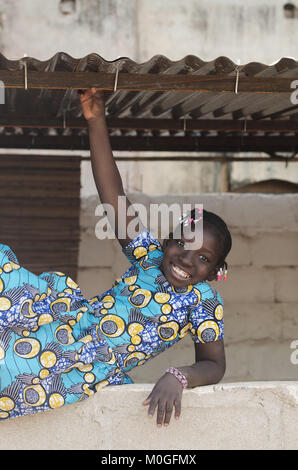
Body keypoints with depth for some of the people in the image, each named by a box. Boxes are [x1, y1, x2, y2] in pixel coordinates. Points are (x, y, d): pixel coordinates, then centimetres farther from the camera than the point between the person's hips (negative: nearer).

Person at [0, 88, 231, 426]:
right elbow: (114, 197, -1)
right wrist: (96, 121, -8)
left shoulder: (205, 302, -3)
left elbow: (213, 365, -2)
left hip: (88, 376, -4)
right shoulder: (150, 257, 5)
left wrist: (177, 378, -26)